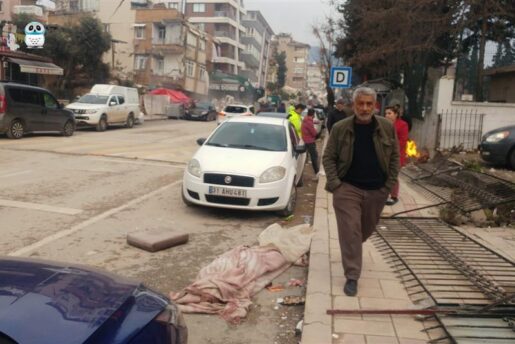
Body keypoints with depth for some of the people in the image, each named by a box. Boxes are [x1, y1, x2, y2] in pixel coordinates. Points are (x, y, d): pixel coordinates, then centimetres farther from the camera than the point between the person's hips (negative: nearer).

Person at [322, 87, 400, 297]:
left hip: (376, 190, 3)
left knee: (367, 229, 18)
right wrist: (334, 183, -12)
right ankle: (352, 277, 3)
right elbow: (328, 158, -1)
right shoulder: (340, 128, -5)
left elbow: (394, 157, 5)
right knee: (350, 232, -6)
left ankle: (352, 251, 50)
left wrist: (390, 184, -2)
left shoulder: (387, 127, -1)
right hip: (347, 188, -3)